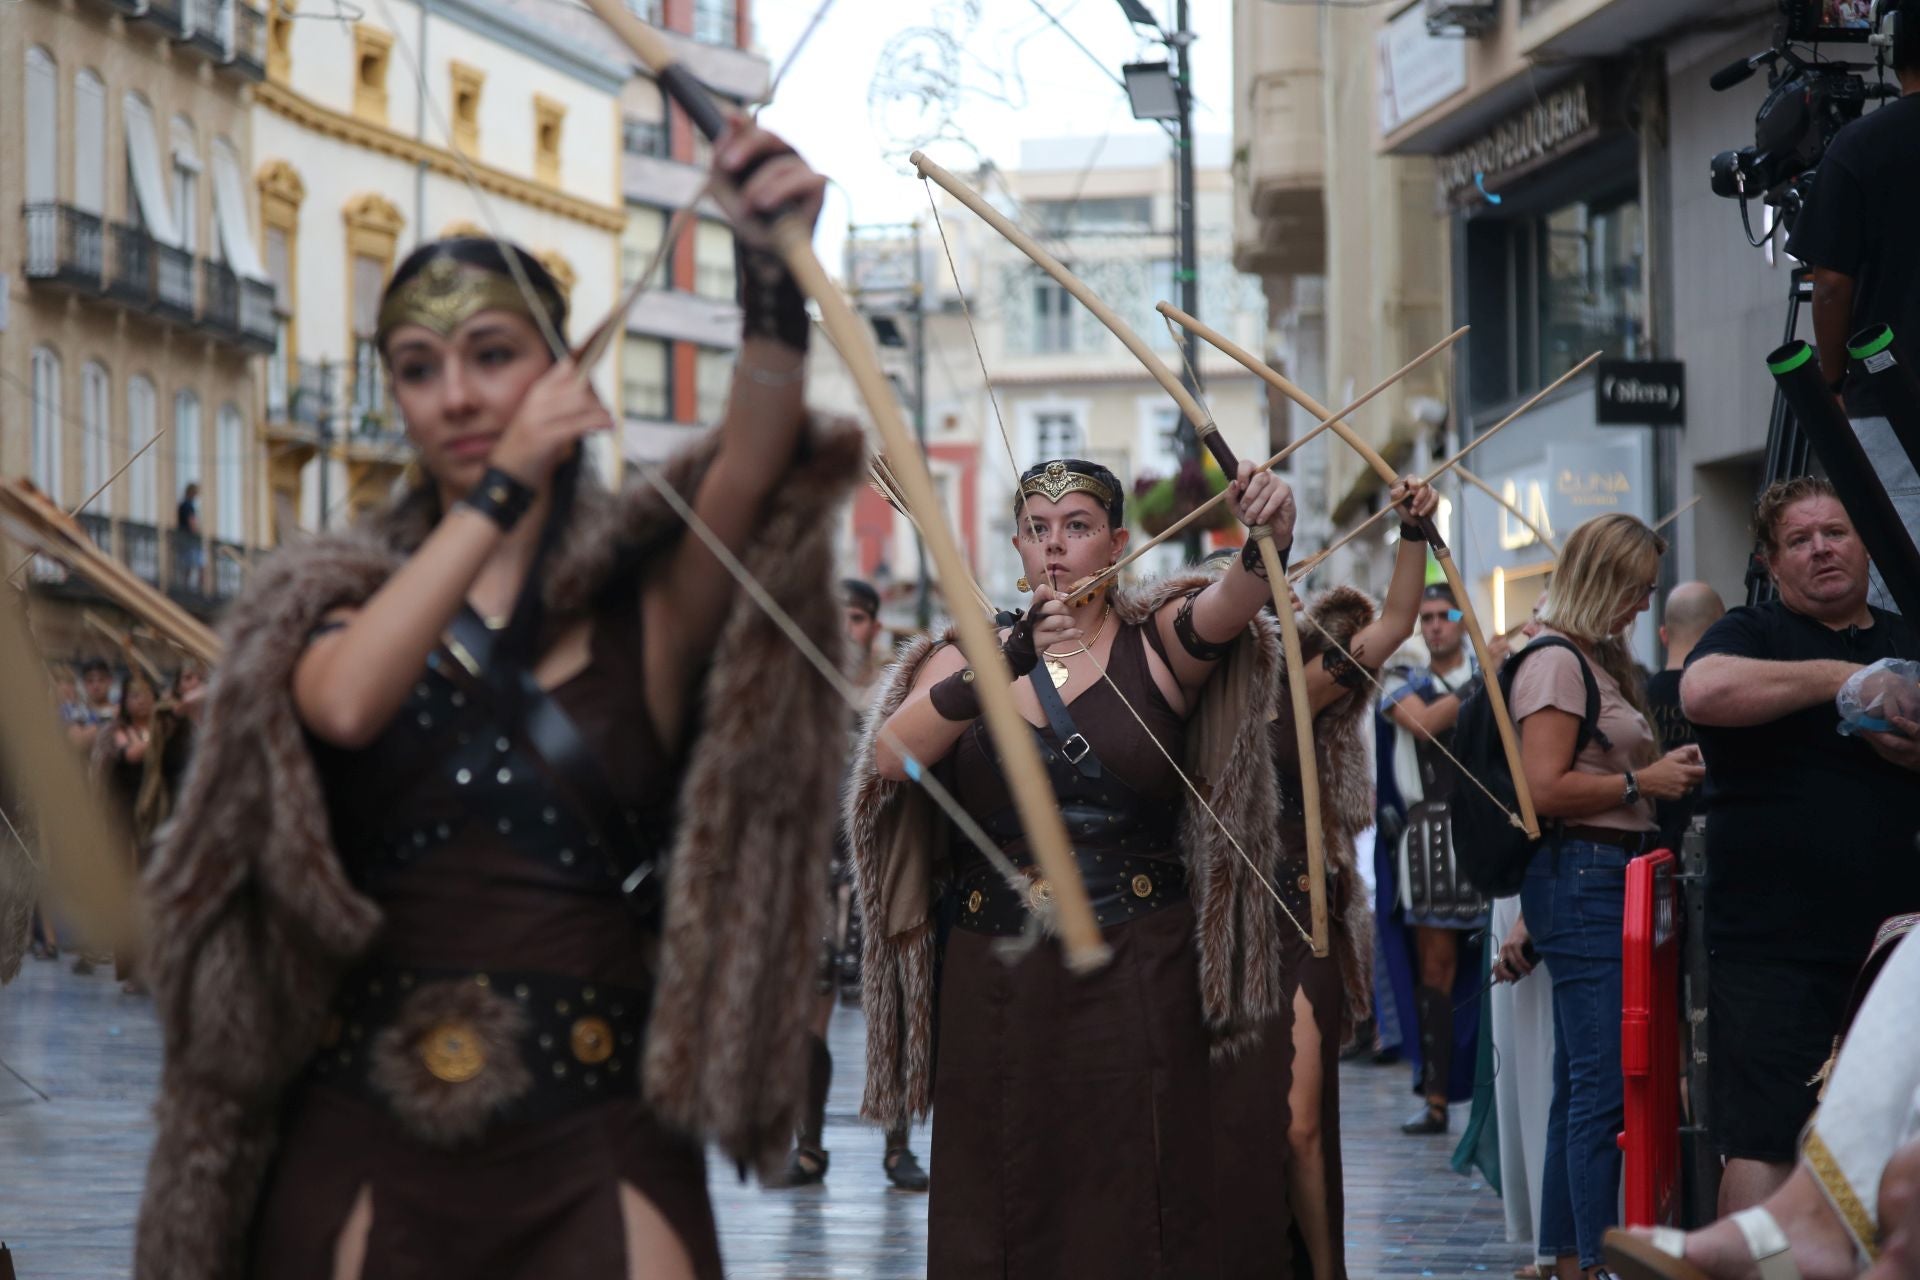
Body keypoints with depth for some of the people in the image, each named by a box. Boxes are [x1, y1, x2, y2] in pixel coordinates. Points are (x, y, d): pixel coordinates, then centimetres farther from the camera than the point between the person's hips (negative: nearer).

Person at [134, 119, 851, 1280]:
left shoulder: (645, 594, 6)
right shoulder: (335, 597, 12)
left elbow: (748, 473, -16)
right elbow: (345, 703, -12)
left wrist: (773, 270, -34)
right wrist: (502, 488, -14)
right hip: (367, 1133, 2)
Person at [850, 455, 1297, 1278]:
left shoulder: (1158, 645, 4)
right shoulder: (967, 657, 8)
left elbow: (1229, 605, -19)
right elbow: (891, 757, -11)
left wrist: (1268, 535, -41)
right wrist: (997, 670, -25)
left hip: (1139, 984, -2)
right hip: (995, 985, 2)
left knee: (1138, 1209, -4)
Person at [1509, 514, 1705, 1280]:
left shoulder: (1599, 662, 21)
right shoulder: (1555, 662, -10)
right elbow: (1545, 788, -17)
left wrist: (1664, 773, 9)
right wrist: (1643, 782, -11)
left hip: (1608, 879, 10)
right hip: (1581, 877, -10)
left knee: (1581, 1086, 11)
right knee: (1605, 1083, -13)